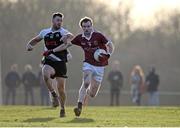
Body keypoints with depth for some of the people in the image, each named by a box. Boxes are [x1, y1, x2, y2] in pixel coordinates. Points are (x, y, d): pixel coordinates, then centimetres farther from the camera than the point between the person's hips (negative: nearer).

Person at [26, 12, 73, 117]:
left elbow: (71, 36, -27)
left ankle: (63, 108, 25)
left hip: (61, 63, -1)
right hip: (49, 62, 1)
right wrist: (30, 44, 7)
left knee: (61, 88, 3)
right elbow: (36, 40, 28)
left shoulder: (63, 32, -3)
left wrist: (67, 36, -51)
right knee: (46, 74, -33)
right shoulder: (45, 32, 9)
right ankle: (54, 95, -13)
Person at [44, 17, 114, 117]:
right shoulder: (80, 38, -3)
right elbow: (66, 45, 8)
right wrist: (52, 51, 5)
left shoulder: (98, 35, -11)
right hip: (88, 64, 1)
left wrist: (108, 54, -22)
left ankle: (87, 93, 40)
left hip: (99, 66, -1)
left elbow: (110, 45, -2)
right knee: (86, 83, -28)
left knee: (92, 94, 2)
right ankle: (79, 107, -28)